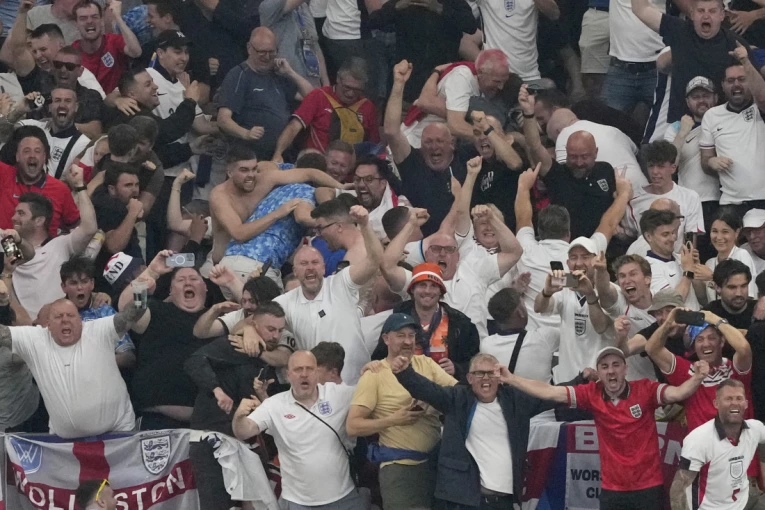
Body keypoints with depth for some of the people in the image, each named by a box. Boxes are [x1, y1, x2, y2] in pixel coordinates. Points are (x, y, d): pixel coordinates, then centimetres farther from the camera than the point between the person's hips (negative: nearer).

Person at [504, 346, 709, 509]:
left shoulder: (645, 390, -10)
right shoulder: (592, 394, -3)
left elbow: (677, 393, -23)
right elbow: (549, 392, -2)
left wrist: (696, 378, -43)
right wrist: (510, 379, -5)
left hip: (648, 486, -3)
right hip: (612, 489, 3)